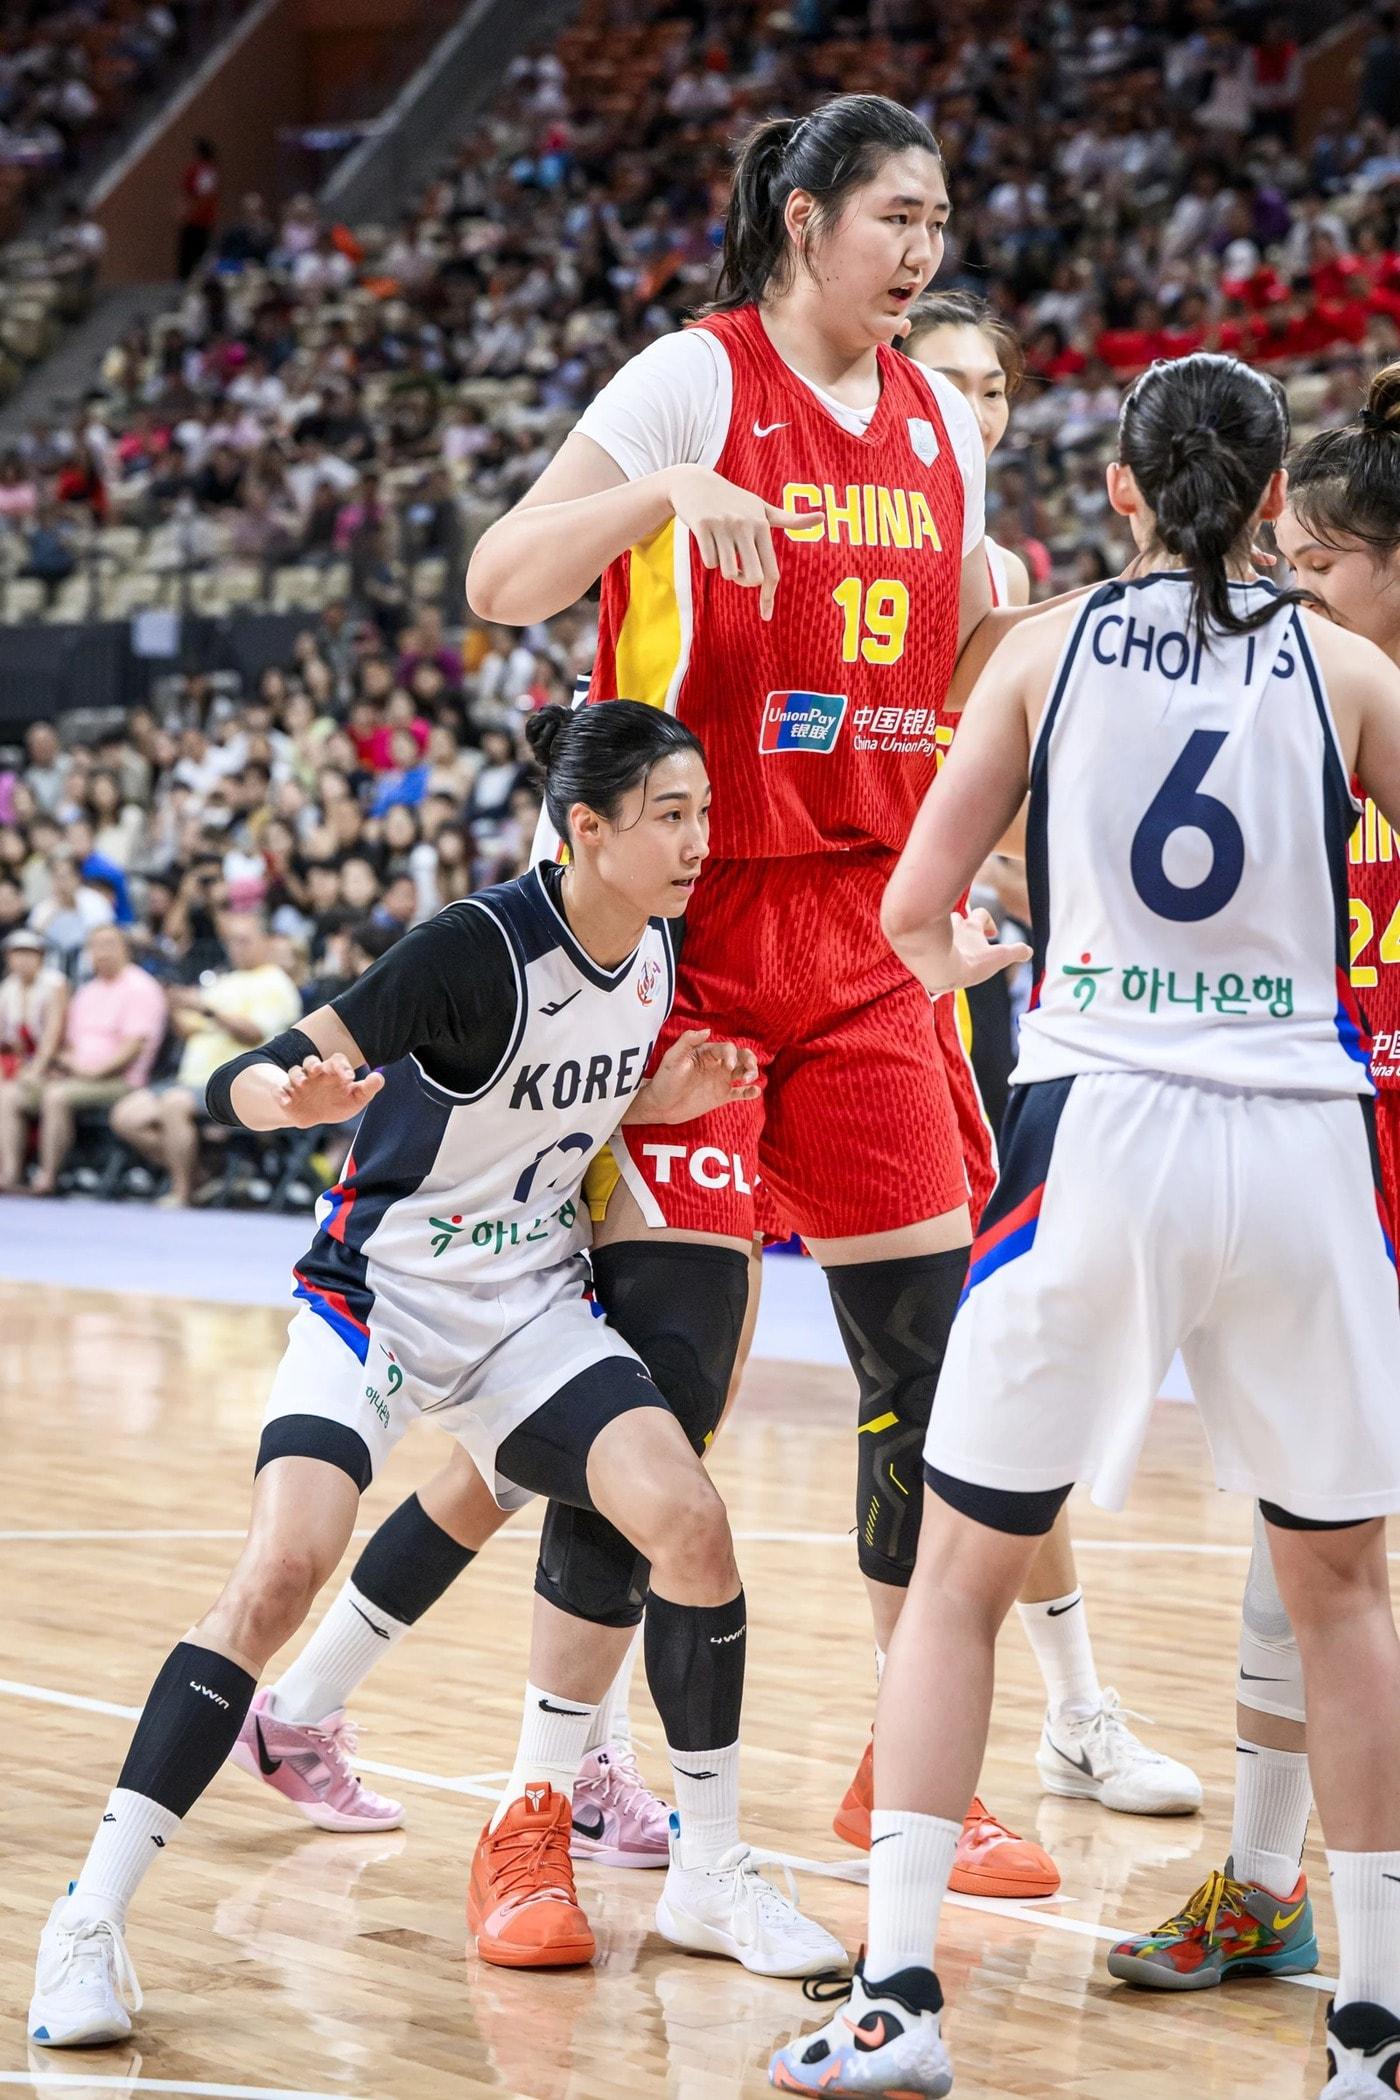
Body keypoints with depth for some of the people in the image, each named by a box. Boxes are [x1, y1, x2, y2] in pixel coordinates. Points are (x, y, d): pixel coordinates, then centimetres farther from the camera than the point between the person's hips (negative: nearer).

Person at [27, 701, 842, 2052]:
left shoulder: (656, 948, -2)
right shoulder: (481, 949, -22)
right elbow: (234, 1085, -24)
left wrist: (663, 1100, -2)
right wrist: (305, 1094, -47)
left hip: (531, 1305, 6)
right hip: (379, 1291, -6)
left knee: (690, 1521, -13)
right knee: (283, 1568, -24)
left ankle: (710, 1877, 5)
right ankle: (89, 1923, -17)